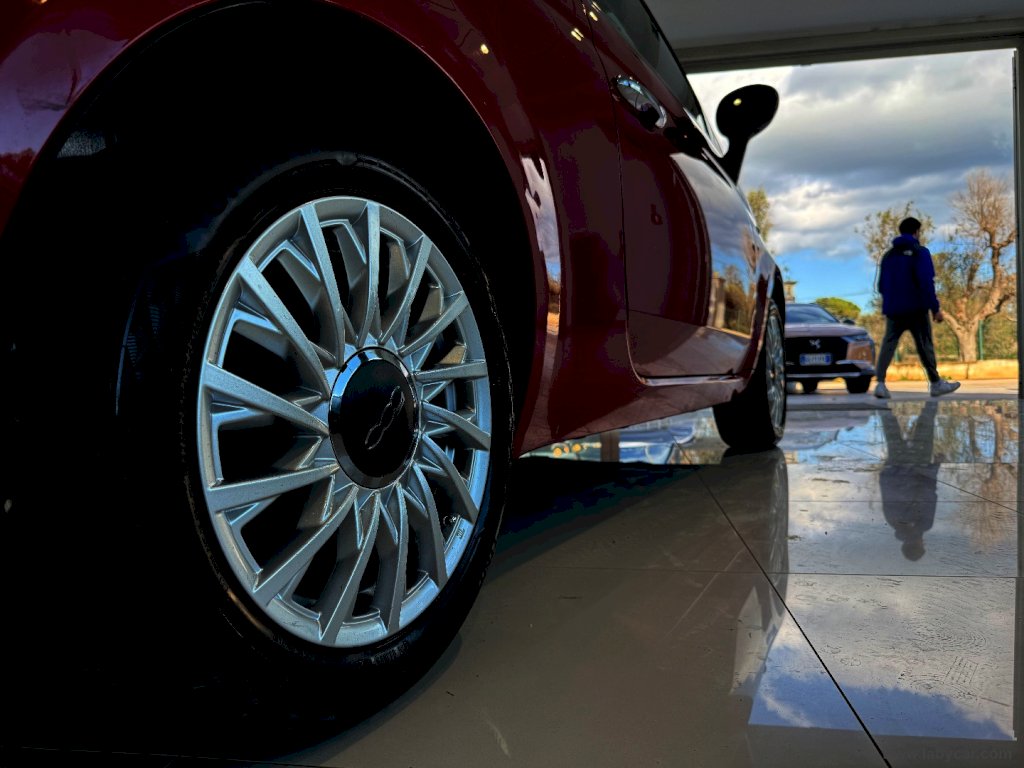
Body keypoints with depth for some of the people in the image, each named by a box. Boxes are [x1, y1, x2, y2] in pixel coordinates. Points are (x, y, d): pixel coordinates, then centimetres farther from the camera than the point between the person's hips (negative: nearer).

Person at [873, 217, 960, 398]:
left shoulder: (888, 255, 11)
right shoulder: (920, 252, -5)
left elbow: (881, 286, 14)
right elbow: (926, 283, -14)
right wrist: (935, 308, -12)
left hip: (893, 310, 4)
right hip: (916, 309, -4)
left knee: (888, 344, -2)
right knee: (925, 345, 7)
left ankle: (880, 383, -17)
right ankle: (936, 384, 19)